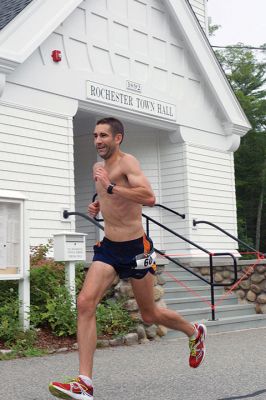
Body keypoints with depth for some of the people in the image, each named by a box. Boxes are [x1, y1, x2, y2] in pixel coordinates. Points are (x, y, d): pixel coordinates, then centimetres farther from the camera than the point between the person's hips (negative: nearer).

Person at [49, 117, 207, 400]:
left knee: (149, 316, 9)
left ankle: (195, 332, 40)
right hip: (108, 247, 6)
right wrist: (97, 204, 10)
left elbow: (149, 198, -29)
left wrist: (110, 187, -31)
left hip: (135, 248, -6)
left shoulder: (127, 162, -13)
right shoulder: (98, 168, 11)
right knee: (85, 302, -15)